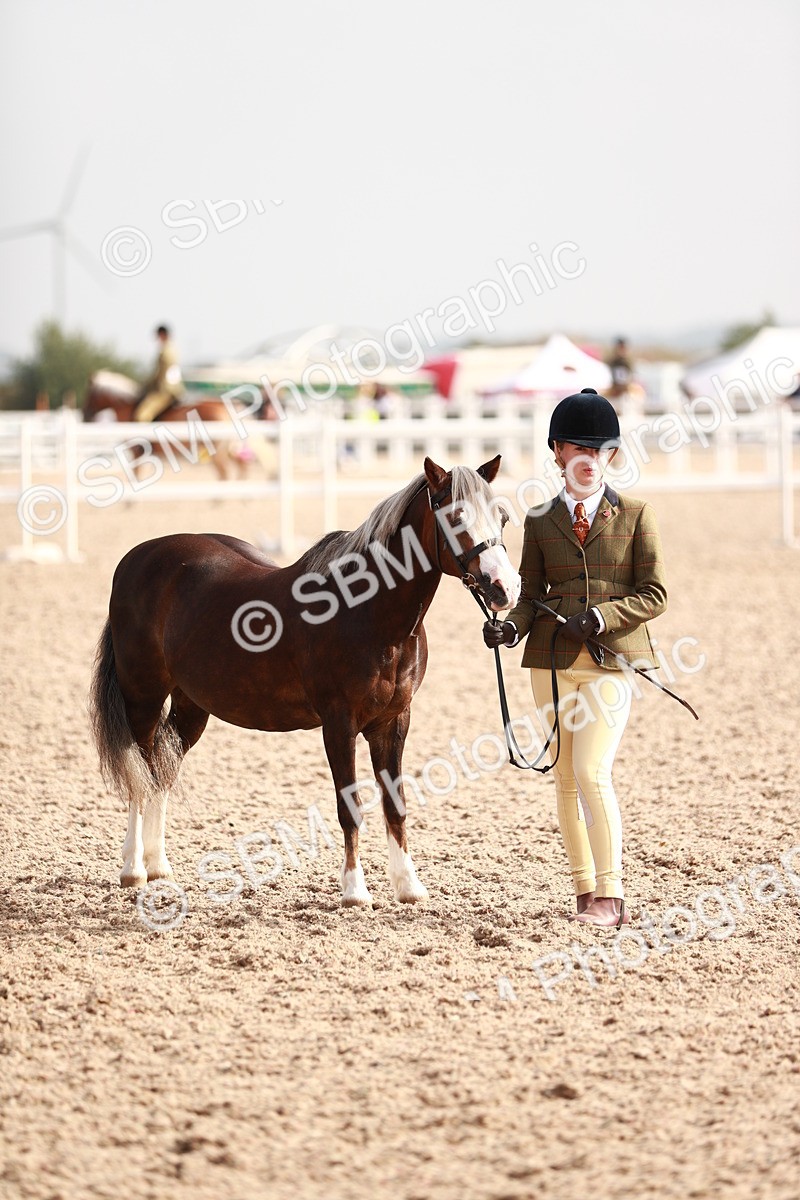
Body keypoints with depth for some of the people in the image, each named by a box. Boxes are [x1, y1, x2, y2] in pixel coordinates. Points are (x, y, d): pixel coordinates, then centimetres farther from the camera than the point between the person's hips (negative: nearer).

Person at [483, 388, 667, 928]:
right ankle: (586, 890, 14)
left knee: (592, 771, -15)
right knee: (566, 777, 6)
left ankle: (609, 895, -11)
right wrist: (512, 626, -13)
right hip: (554, 660, 4)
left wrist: (599, 616, -16)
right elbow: (532, 593, 8)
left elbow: (654, 594, -1)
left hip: (613, 658, -4)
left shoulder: (635, 515, 3)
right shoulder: (540, 522, 9)